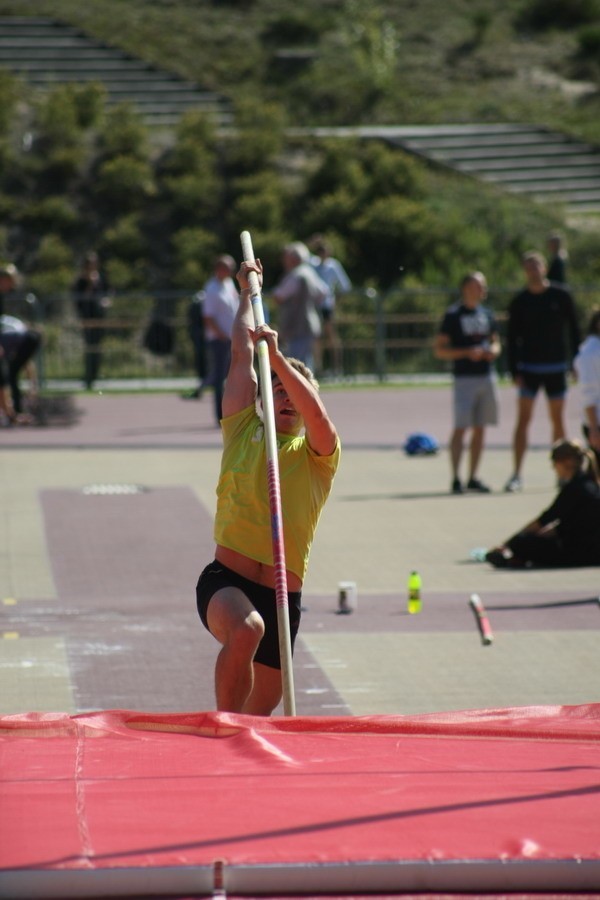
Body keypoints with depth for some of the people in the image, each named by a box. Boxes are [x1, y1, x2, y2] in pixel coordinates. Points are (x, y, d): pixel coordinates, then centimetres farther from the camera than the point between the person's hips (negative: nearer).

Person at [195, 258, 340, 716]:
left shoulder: (318, 455, 7)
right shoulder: (243, 433, 9)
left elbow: (313, 409, -15)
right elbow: (242, 352, 10)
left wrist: (277, 355, -22)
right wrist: (248, 291, 16)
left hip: (283, 595, 2)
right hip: (226, 579, -2)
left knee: (261, 709, 9)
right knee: (246, 628, -37)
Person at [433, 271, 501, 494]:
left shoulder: (487, 314, 13)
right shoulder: (453, 315, -5)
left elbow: (495, 341, 25)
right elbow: (439, 350, -7)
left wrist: (493, 350, 1)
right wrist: (467, 352, -18)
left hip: (487, 376, 6)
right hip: (464, 377, -6)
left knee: (480, 429, 8)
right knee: (460, 427, -13)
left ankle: (473, 478, 14)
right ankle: (456, 478, -13)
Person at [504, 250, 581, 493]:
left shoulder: (561, 296, -1)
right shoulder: (519, 302, -1)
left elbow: (573, 330, 4)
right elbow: (512, 338, 1)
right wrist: (514, 371, -7)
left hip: (556, 367, 0)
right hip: (528, 368, 0)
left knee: (557, 420, 7)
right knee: (523, 419, -7)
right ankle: (516, 475, -8)